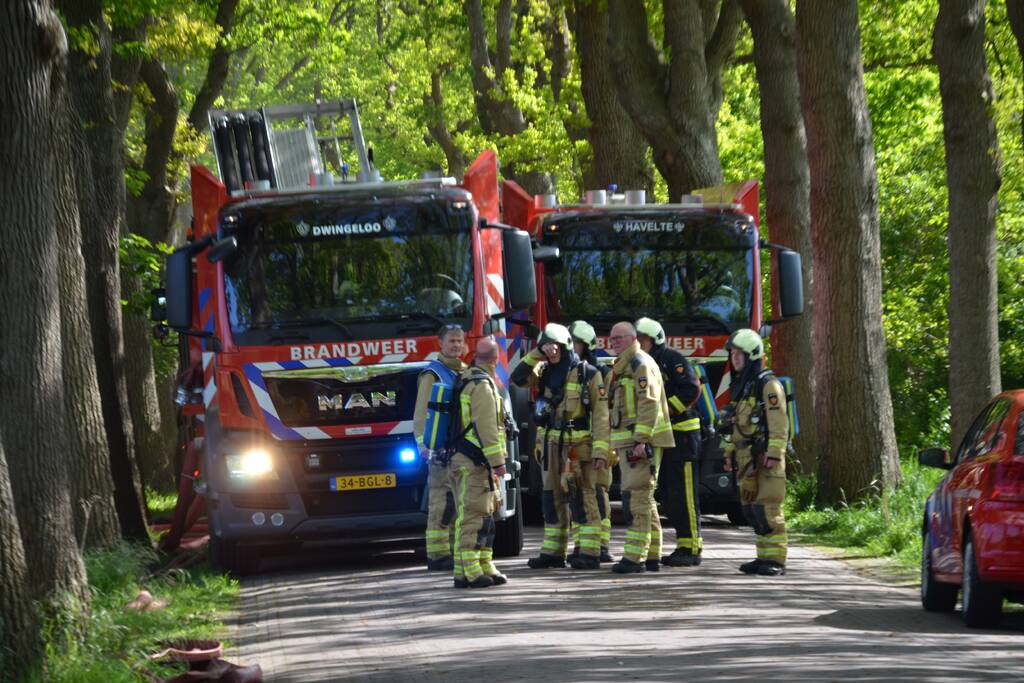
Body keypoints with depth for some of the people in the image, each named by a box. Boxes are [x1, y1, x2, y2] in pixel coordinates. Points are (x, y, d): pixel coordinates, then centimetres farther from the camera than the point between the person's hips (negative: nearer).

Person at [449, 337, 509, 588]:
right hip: (473, 463, -10)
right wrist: (497, 461, -21)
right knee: (473, 516, -12)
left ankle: (484, 567, 17)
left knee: (485, 515, 14)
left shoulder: (467, 380, 17)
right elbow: (486, 427, -21)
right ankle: (467, 572, -15)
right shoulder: (483, 386, -14)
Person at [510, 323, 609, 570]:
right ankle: (553, 552, 15)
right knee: (553, 498, 9)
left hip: (578, 445, -6)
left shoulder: (587, 374, -5)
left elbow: (600, 413, -8)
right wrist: (536, 354, -6)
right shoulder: (545, 372, 13)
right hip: (551, 445, 6)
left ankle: (590, 553, -8)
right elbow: (518, 378, 1)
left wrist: (600, 449, -16)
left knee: (582, 498, -8)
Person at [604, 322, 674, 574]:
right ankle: (652, 556, 18)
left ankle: (635, 557, -17)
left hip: (641, 440, -11)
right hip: (628, 441, 11)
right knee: (643, 500, 13)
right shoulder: (621, 367, 22)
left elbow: (649, 404, -20)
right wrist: (619, 447, 23)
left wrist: (641, 440, -26)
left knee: (636, 498, -13)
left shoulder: (640, 364, -10)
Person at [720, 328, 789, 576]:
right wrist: (729, 453, 18)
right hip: (746, 459, 9)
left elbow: (779, 423, -15)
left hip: (765, 457, -9)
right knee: (751, 509, 8)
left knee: (767, 509, -11)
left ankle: (776, 560, -11)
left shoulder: (767, 384, -10)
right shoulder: (738, 386, 17)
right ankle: (764, 557, 12)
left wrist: (774, 455, -21)